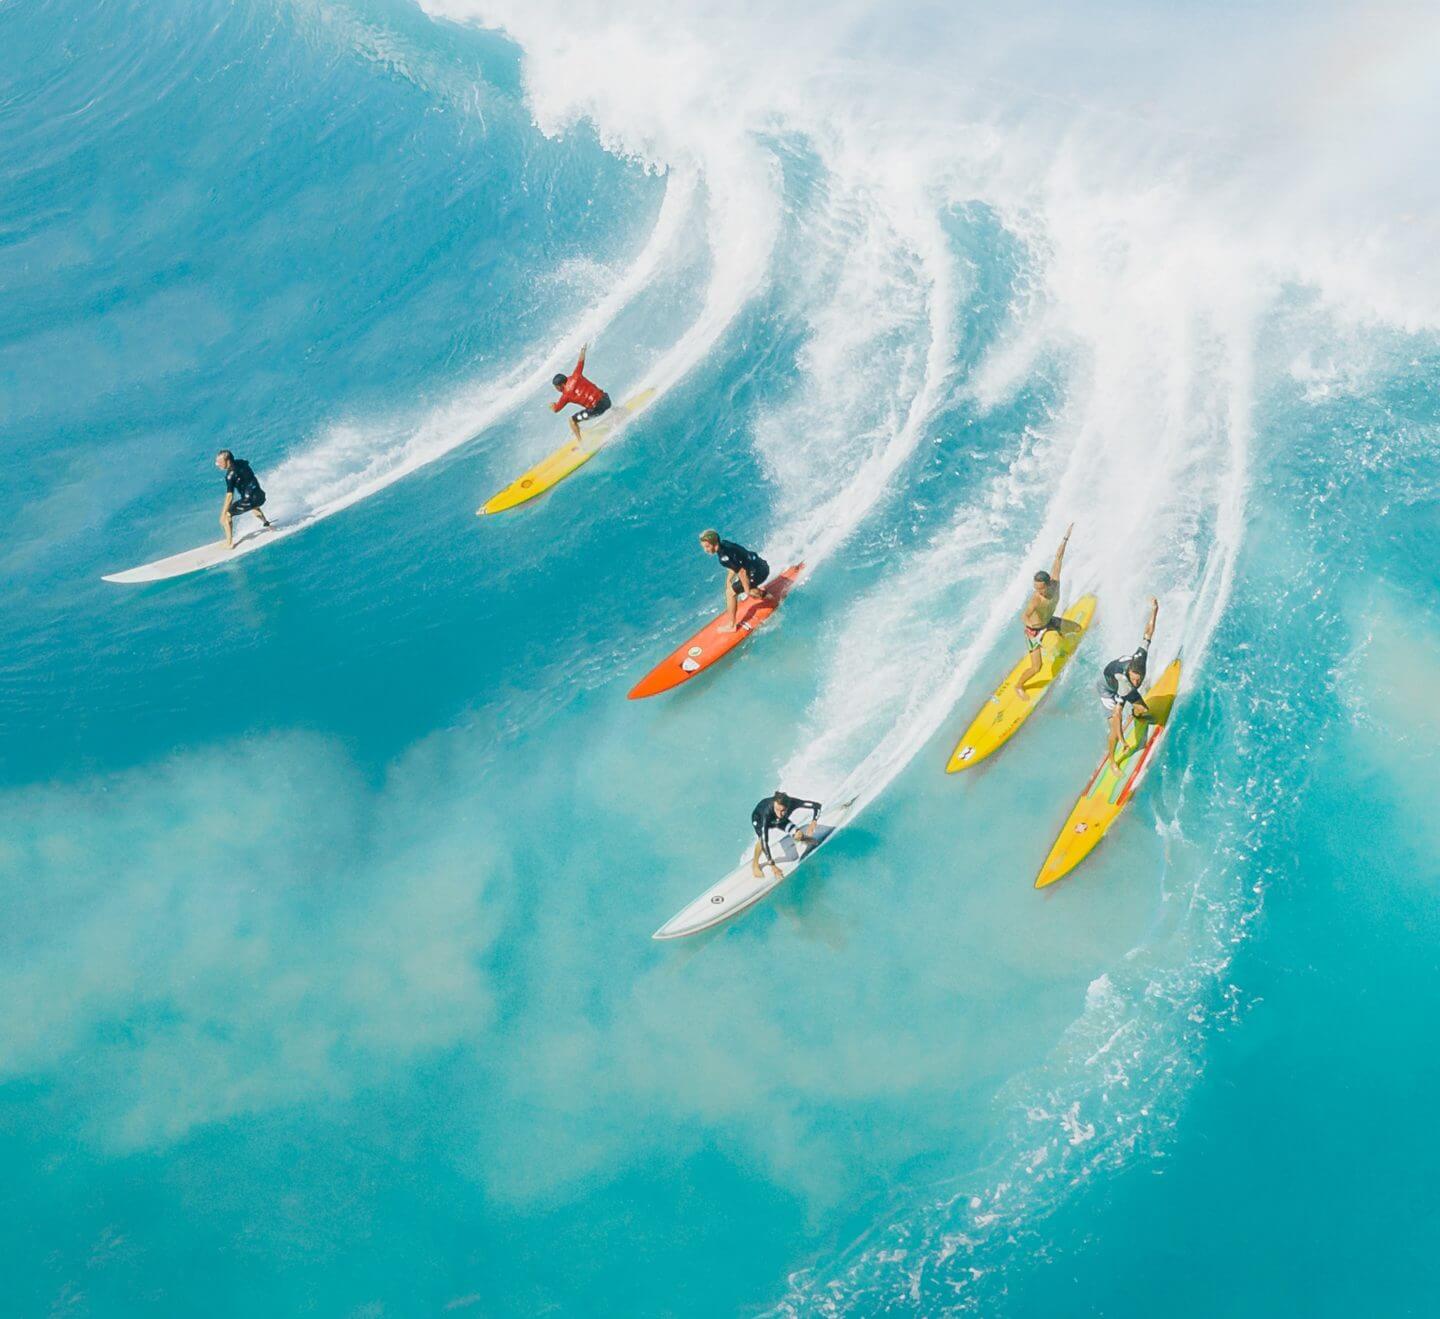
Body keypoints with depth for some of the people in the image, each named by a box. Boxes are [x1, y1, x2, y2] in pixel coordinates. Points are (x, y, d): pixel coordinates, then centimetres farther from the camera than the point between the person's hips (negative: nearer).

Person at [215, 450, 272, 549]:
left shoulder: (231, 474, -17)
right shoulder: (240, 463, 5)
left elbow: (229, 496, -20)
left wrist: (223, 514, -18)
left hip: (250, 499, -9)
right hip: (261, 496, 9)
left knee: (227, 514, -5)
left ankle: (229, 543, -5)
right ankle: (267, 523, 58)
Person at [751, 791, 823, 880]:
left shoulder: (792, 803, -39)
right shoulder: (767, 812, -48)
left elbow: (816, 805, -28)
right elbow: (764, 841, -48)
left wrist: (813, 823, -45)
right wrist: (772, 866, -49)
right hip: (759, 817, -3)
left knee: (798, 836, -9)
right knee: (761, 837, -30)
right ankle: (755, 864, -4)